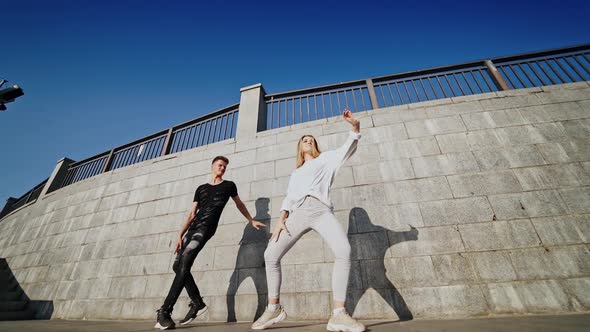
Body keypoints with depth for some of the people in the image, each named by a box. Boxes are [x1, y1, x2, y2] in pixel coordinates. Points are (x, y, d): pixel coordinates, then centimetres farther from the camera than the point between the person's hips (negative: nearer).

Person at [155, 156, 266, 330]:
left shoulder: (229, 185, 13)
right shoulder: (201, 188, 21)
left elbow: (239, 204, 25)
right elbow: (192, 214, 17)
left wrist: (251, 221, 29)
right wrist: (180, 235, 8)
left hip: (207, 227, -6)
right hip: (193, 227, 6)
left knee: (184, 263, -21)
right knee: (178, 265, 3)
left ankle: (164, 311, -14)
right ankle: (197, 303, 15)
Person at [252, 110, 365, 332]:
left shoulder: (326, 159, 25)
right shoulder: (296, 173, 31)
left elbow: (349, 147, 12)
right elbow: (289, 198, 20)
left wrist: (355, 126, -5)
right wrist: (281, 220, 4)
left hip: (321, 210, -3)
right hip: (298, 213, 4)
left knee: (343, 251, -29)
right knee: (270, 255, -7)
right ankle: (274, 308, 10)